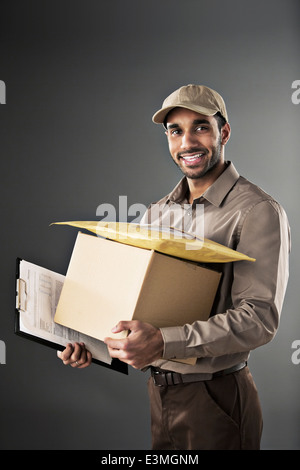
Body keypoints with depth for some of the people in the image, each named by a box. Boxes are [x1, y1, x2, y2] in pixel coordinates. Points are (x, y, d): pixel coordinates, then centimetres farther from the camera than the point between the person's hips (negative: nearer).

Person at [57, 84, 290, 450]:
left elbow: (259, 318, -23)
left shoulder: (258, 211, -14)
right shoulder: (156, 214, 7)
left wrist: (163, 342, -33)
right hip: (158, 390, 6)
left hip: (216, 397, -6)